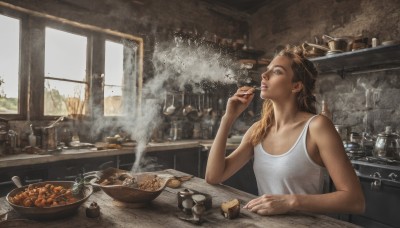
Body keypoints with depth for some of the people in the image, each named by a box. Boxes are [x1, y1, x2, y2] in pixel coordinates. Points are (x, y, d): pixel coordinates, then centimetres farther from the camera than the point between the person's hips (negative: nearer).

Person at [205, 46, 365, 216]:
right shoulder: (258, 129, 1)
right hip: (265, 221, 3)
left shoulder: (317, 125, -12)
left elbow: (355, 200, -12)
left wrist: (291, 201, -24)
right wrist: (228, 117, -7)